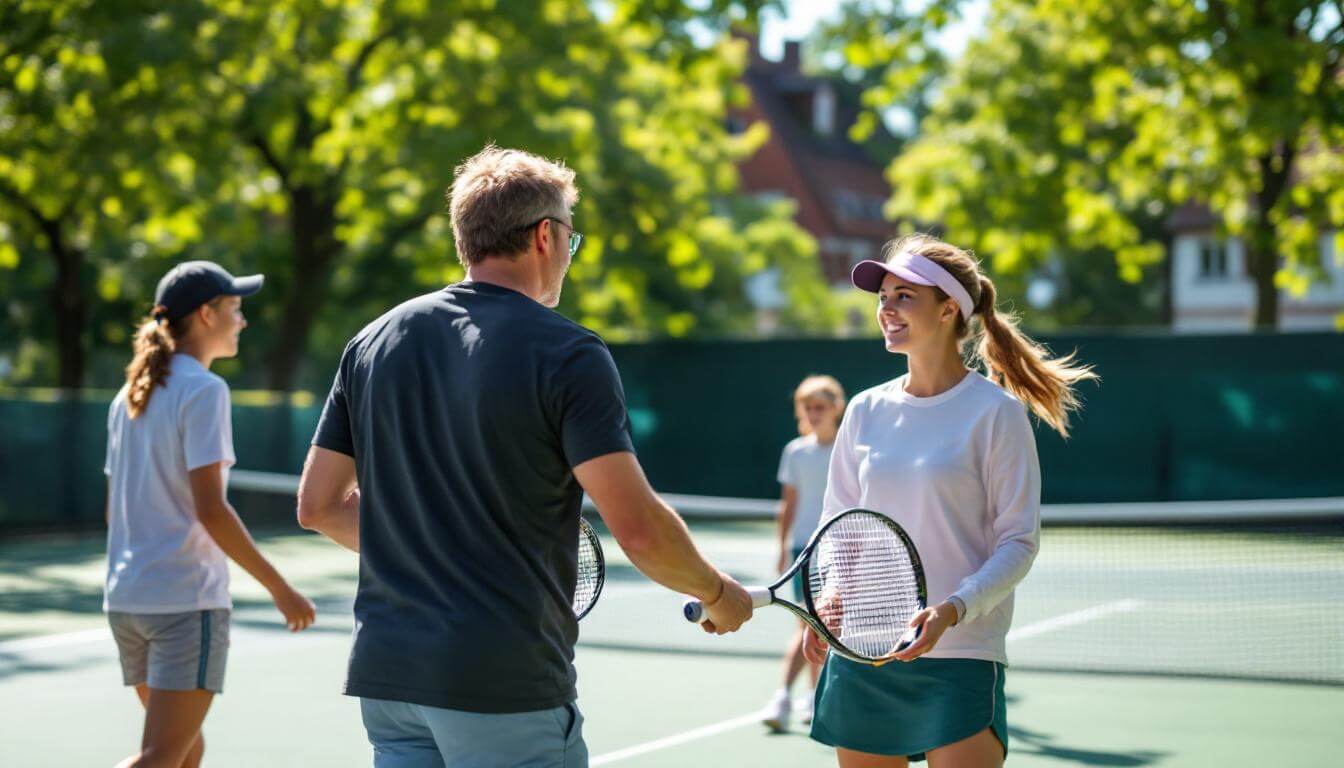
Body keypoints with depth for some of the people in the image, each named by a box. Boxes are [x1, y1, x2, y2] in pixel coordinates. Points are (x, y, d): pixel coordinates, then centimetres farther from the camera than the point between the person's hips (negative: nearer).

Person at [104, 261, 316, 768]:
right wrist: (281, 590, -13)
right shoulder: (203, 391, -11)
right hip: (187, 597, -8)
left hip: (126, 596, 8)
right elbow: (210, 510, -18)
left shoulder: (129, 398, 13)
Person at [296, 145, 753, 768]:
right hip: (507, 689, -6)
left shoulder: (374, 342, 9)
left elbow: (318, 506, 12)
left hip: (384, 673, 6)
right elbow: (638, 530, -16)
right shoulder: (566, 353, -10)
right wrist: (718, 593, 2)